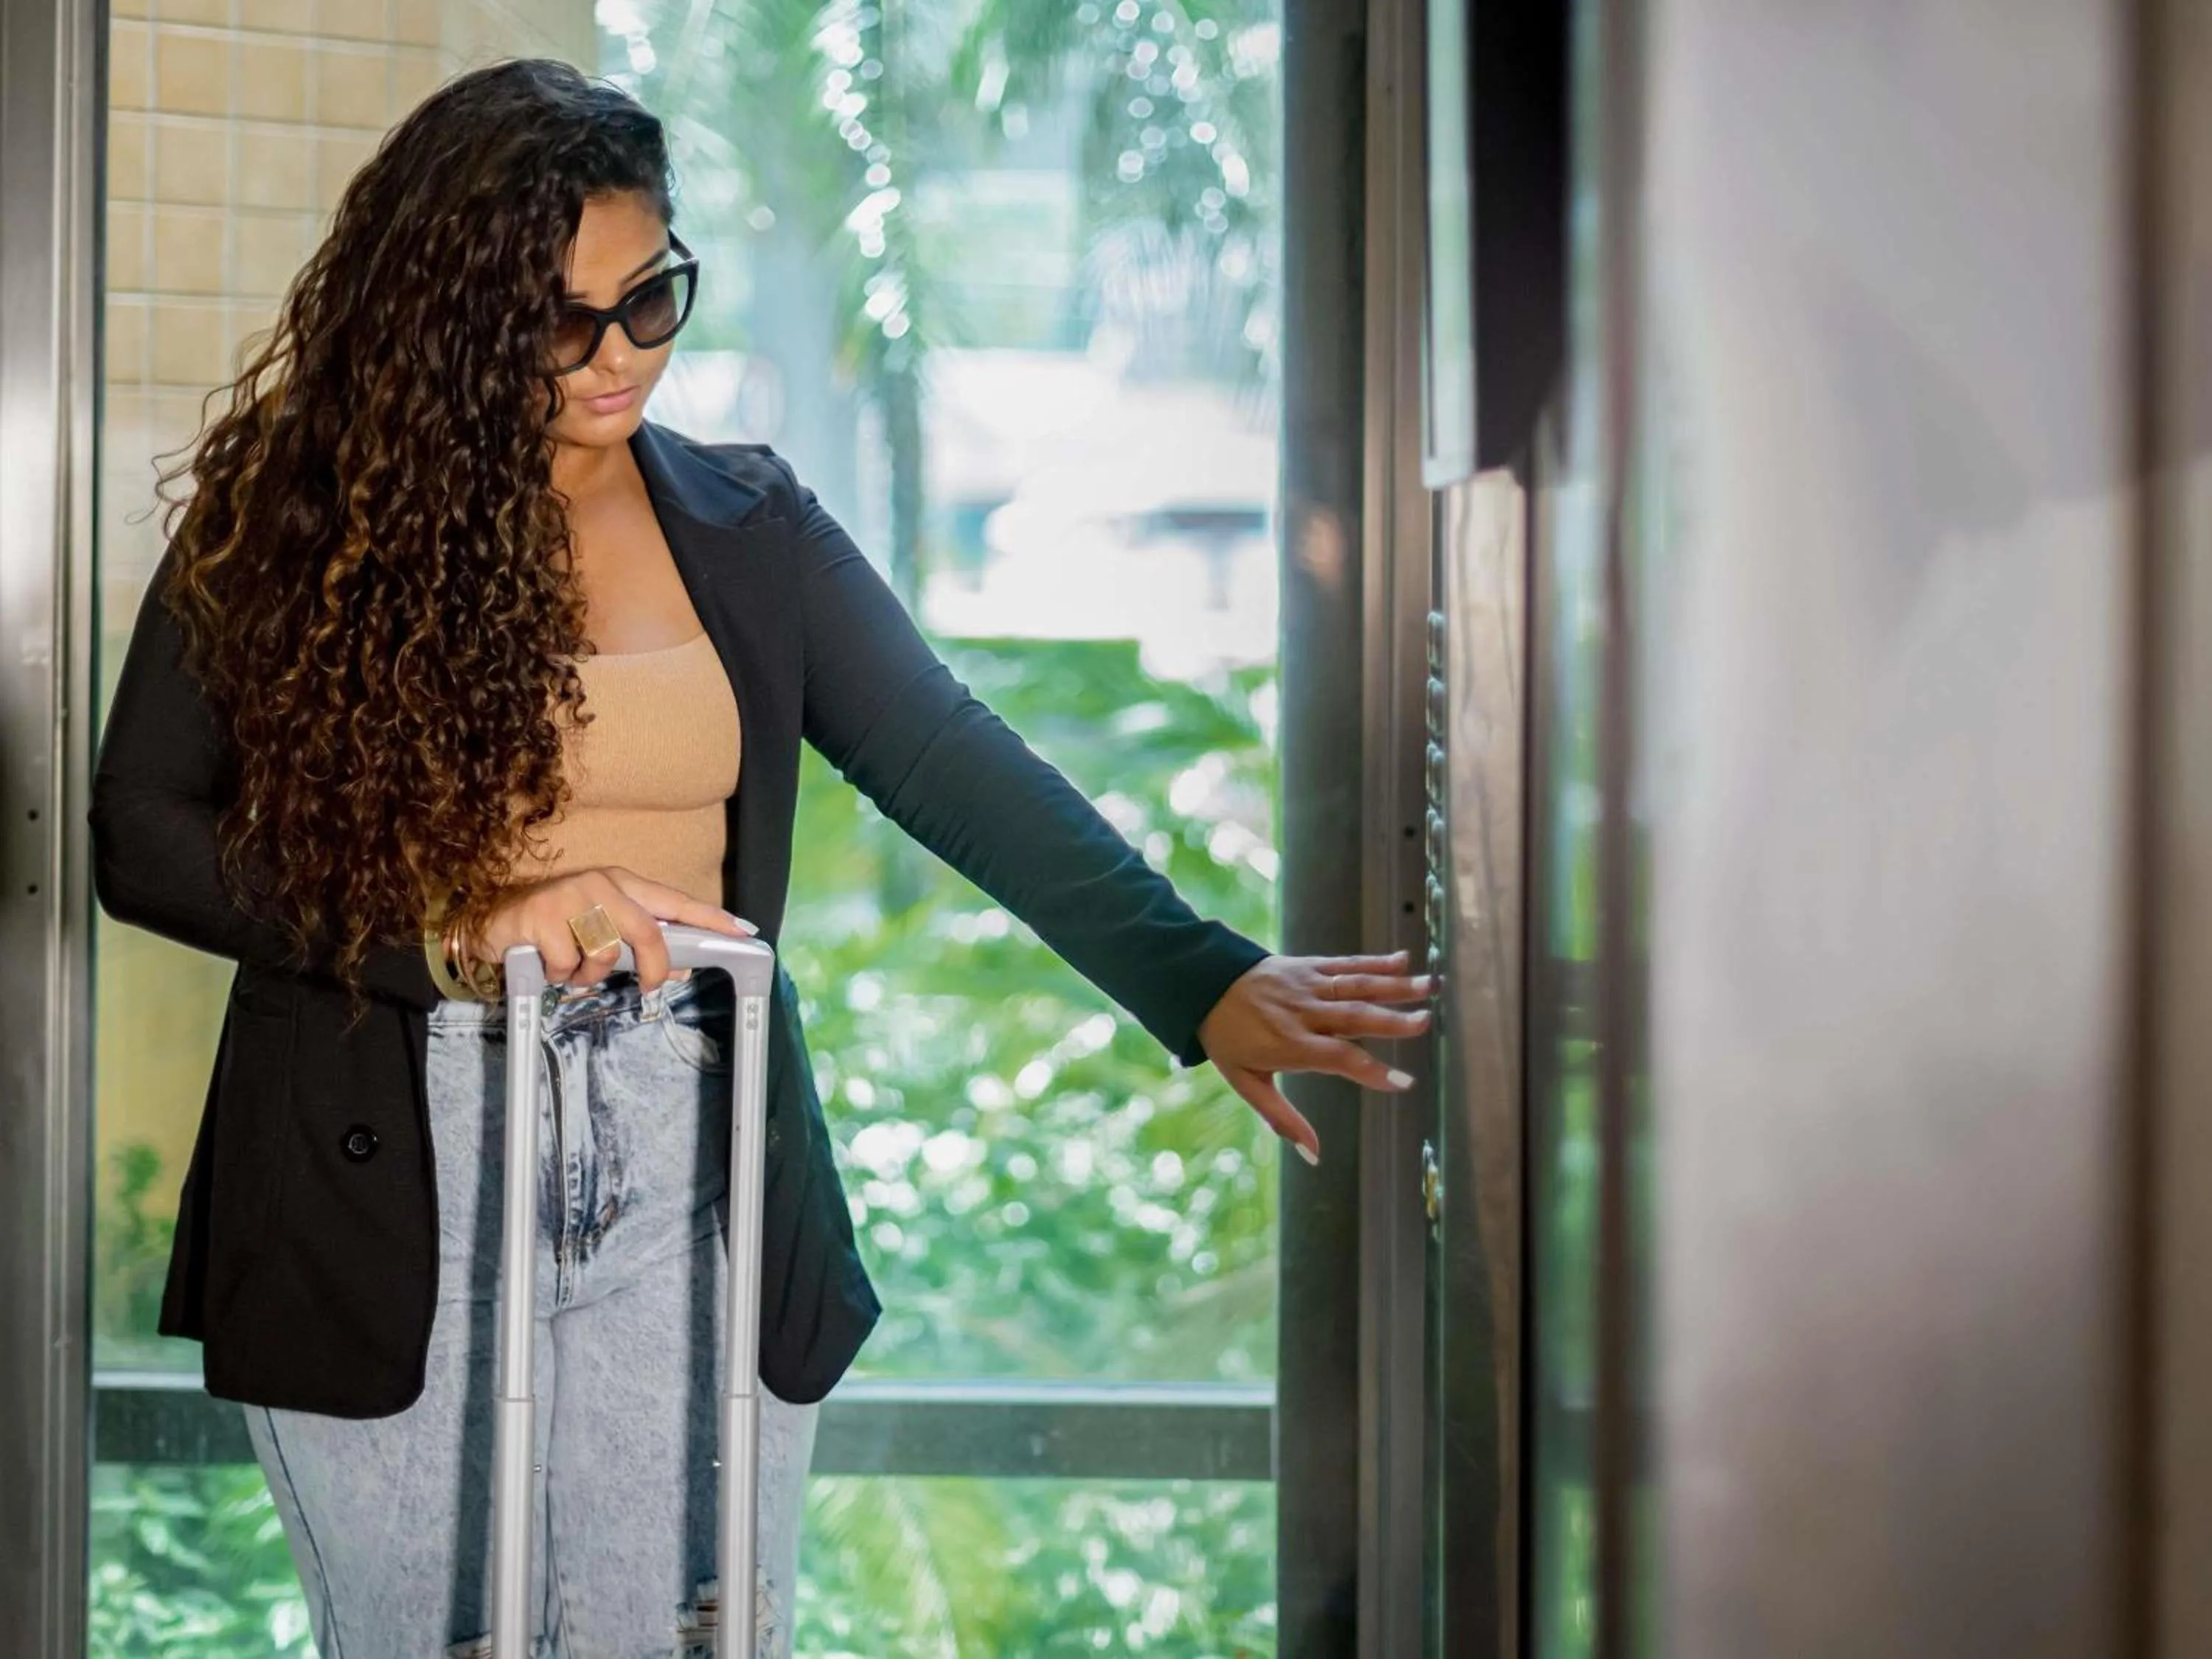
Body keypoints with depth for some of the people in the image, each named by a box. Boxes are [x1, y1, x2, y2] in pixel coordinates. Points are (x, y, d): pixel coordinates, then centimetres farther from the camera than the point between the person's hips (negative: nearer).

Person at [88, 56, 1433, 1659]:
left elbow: (954, 767, -3)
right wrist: (456, 924, -15)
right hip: (388, 1195, -1)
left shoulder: (749, 530, 6)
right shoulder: (292, 523, 0)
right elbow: (141, 835, -4)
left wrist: (1203, 980, -17)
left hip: (689, 1185, 2)